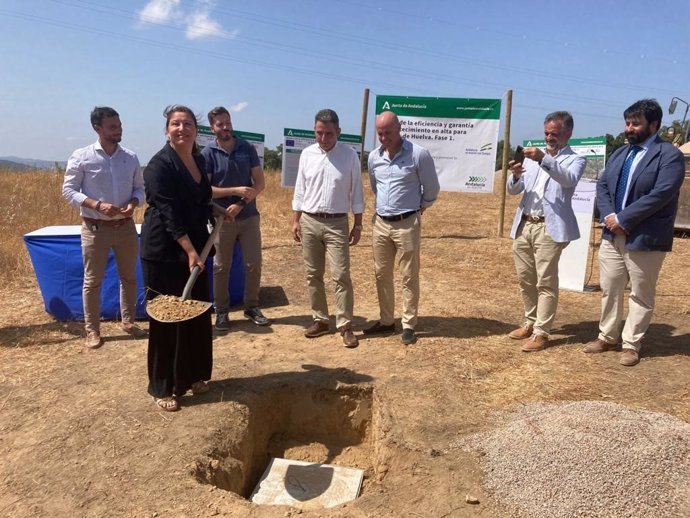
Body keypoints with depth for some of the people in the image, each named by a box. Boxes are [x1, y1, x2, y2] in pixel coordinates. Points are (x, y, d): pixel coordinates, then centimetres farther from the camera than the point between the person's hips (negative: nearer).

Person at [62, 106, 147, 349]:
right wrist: (96, 205, -20)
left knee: (129, 277, 13)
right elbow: (69, 191, -6)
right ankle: (92, 330, 17)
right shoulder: (81, 156, -7)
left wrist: (133, 203, -12)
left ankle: (128, 321, 30)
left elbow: (140, 187, 9)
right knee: (92, 281, 5)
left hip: (126, 226, 4)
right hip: (95, 228, -3)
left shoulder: (130, 157, 3)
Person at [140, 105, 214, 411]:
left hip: (194, 247, 8)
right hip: (165, 252, -7)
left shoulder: (200, 161, 10)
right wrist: (189, 250, -24)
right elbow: (168, 211, -20)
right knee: (167, 319, 1)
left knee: (198, 314, 13)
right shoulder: (160, 164, -14)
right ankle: (163, 387, 15)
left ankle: (193, 375, 30)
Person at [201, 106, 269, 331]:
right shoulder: (207, 153, -4)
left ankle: (251, 306, 20)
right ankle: (221, 311, 17)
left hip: (249, 216, 2)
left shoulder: (247, 148, 2)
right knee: (221, 267, 6)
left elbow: (260, 183, -1)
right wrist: (237, 190, -17)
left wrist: (240, 204, -12)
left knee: (254, 264, 5)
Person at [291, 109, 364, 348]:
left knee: (341, 276, -4)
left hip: (337, 223, -3)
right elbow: (300, 190, 8)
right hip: (309, 222, 3)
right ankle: (320, 320, 23)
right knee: (313, 275, 9)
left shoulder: (350, 155, -4)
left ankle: (345, 326, 5)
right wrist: (295, 221, 4)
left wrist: (358, 224, -3)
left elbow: (356, 193, -1)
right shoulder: (307, 154, 3)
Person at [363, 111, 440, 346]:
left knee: (409, 277, 2)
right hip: (380, 223, 5)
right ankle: (386, 321, 25)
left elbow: (432, 189, -1)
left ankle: (408, 325, 12)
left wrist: (419, 209, 7)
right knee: (382, 274, 12)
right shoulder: (374, 156, 4)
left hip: (407, 224, -5)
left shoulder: (419, 154, -12)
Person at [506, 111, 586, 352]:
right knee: (525, 279, 12)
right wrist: (515, 175, -10)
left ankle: (541, 333, 2)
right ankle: (530, 322, 26)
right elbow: (513, 190, 12)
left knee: (546, 282, -4)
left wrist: (544, 159, -33)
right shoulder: (534, 157, 16)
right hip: (524, 226, 6)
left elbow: (570, 179, -21)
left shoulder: (575, 159, 2)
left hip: (549, 228, -5)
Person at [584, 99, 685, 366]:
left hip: (644, 239, -6)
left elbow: (660, 195, -20)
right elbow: (602, 185, 8)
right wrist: (609, 216, -10)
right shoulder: (619, 153, 14)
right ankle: (608, 337, 28)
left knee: (640, 295, 6)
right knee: (610, 289, 14)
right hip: (612, 235, 7)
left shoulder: (670, 155, -8)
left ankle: (631, 345, 17)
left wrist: (622, 218, -19)